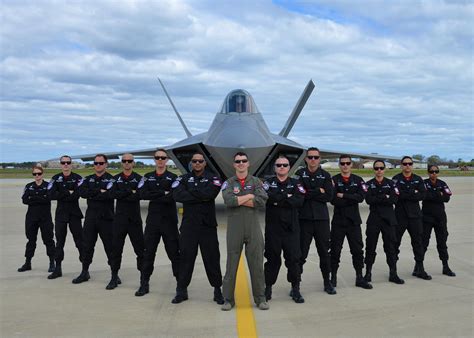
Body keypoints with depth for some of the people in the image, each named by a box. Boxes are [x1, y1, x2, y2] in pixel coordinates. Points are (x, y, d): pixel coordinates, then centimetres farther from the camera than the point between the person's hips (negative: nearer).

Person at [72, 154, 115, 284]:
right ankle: (85, 272, 24)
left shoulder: (111, 179, -3)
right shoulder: (88, 179, 12)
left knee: (110, 246, 1)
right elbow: (82, 192, -7)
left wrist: (92, 194, -13)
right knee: (87, 245, 10)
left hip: (106, 217, -4)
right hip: (90, 217, 5)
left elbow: (109, 195, -21)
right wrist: (99, 191, -15)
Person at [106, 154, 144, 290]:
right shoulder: (116, 178, 10)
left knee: (140, 248, 2)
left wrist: (121, 195, -14)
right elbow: (113, 193, -7)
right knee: (116, 247, 5)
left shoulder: (138, 178, 2)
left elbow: (139, 195, -14)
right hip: (119, 217, 2)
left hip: (135, 218, -2)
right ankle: (114, 277, 15)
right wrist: (130, 191, -15)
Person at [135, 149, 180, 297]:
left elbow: (172, 197, -15)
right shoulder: (147, 177, 10)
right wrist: (163, 193, -15)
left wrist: (153, 197, -12)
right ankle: (144, 284, 18)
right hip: (152, 220, 3)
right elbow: (142, 194, -8)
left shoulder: (173, 178, 1)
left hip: (169, 220, -2)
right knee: (148, 252, 7)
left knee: (174, 252, 3)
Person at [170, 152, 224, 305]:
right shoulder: (183, 179, 8)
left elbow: (210, 193, -18)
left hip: (208, 225, -1)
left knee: (212, 258, 4)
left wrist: (190, 191, -9)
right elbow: (177, 195, -13)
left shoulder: (213, 178, 4)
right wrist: (200, 196, -15)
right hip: (188, 225, 1)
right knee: (185, 257, 7)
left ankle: (217, 290, 18)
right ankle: (181, 291, 20)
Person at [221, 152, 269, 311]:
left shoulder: (256, 181, 8)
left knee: (257, 265, 6)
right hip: (234, 229, -1)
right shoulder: (228, 183, 5)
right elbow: (229, 201, -15)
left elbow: (262, 201, -11)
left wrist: (238, 200, -10)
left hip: (253, 229, 1)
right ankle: (228, 299, 16)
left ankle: (260, 298, 19)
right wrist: (249, 196, -9)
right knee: (231, 265, 4)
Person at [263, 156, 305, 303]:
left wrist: (278, 200, -12)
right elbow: (267, 197, -16)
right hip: (273, 227, 0)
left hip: (291, 227, 1)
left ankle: (295, 289, 14)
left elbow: (299, 201, -11)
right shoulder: (269, 183, 6)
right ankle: (268, 288, 20)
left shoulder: (295, 183, 7)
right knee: (272, 258, 6)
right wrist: (288, 196, -13)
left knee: (293, 258, 1)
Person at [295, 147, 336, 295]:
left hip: (321, 218, 2)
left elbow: (329, 196, -6)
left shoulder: (325, 175, 7)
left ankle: (327, 282, 26)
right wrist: (319, 192, -10)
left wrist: (309, 194, -11)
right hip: (304, 218, -2)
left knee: (324, 251, 11)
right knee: (301, 252, 1)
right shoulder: (300, 174, 2)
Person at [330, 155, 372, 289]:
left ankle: (359, 278, 20)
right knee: (335, 250, 4)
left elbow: (361, 197, -11)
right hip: (338, 221, -2)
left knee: (358, 249, 7)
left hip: (354, 220, 2)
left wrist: (343, 196, -16)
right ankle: (333, 277, 16)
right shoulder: (334, 180, -2)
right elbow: (334, 200, -15)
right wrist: (352, 199, -16)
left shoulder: (358, 180, 6)